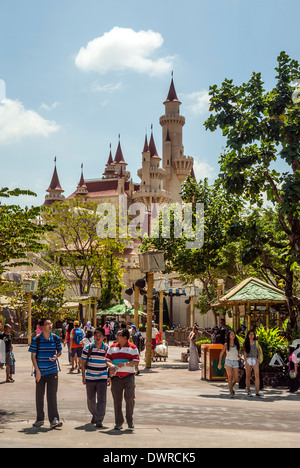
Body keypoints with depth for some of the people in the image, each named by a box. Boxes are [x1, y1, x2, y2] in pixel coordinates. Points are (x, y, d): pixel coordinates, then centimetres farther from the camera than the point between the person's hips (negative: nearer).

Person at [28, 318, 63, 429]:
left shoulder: (56, 339, 2)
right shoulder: (36, 340, -5)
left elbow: (59, 351, 14)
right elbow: (33, 356, -2)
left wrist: (56, 356, -9)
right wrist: (37, 370, -9)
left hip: (52, 371, 1)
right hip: (40, 371, -1)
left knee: (52, 395, -6)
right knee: (39, 395, 9)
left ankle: (54, 419, -8)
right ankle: (40, 419, 22)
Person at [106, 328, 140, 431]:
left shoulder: (132, 348, 1)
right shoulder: (112, 347, 12)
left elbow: (136, 361, -5)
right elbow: (107, 360, 10)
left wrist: (124, 364, -18)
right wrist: (111, 365, -12)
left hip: (129, 376, -3)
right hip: (116, 377, 3)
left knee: (130, 398, -10)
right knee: (117, 400, 4)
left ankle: (130, 421, 6)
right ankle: (118, 422, 13)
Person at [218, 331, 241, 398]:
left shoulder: (237, 344, 10)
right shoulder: (226, 345, 1)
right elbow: (221, 354, 7)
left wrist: (239, 356, 0)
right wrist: (219, 363, 4)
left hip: (235, 362, 3)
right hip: (228, 362, -3)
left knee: (236, 379, 1)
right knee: (230, 377, -17)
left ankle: (231, 386, 33)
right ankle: (231, 393, -12)